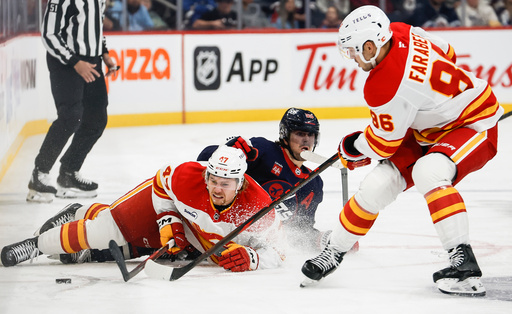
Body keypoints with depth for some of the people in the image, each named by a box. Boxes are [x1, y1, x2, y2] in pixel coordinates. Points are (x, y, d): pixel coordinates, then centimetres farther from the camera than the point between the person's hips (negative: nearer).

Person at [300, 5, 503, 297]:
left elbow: (383, 143, -17)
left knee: (428, 172, -37)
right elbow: (446, 53, 9)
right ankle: (334, 252, 18)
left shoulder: (385, 88, -32)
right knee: (378, 185, 1)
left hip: (475, 126, -10)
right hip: (431, 125, 10)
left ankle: (464, 262, -37)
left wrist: (353, 148, 3)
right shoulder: (399, 33, -9)